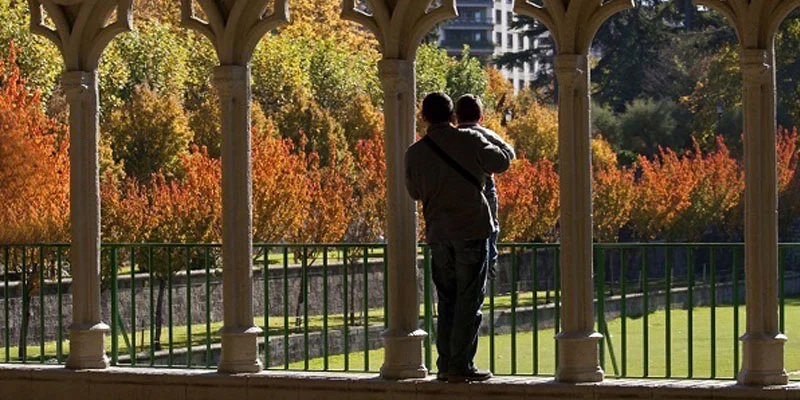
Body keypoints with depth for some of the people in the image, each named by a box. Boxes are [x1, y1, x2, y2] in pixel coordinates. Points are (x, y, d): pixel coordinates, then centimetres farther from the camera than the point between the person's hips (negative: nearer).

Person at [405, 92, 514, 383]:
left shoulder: (415, 153, 1)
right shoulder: (469, 141, -7)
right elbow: (501, 162, 5)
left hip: (438, 233, 4)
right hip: (471, 229, -4)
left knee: (447, 301, 12)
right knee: (469, 300, 0)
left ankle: (445, 365, 11)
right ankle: (460, 366, -3)